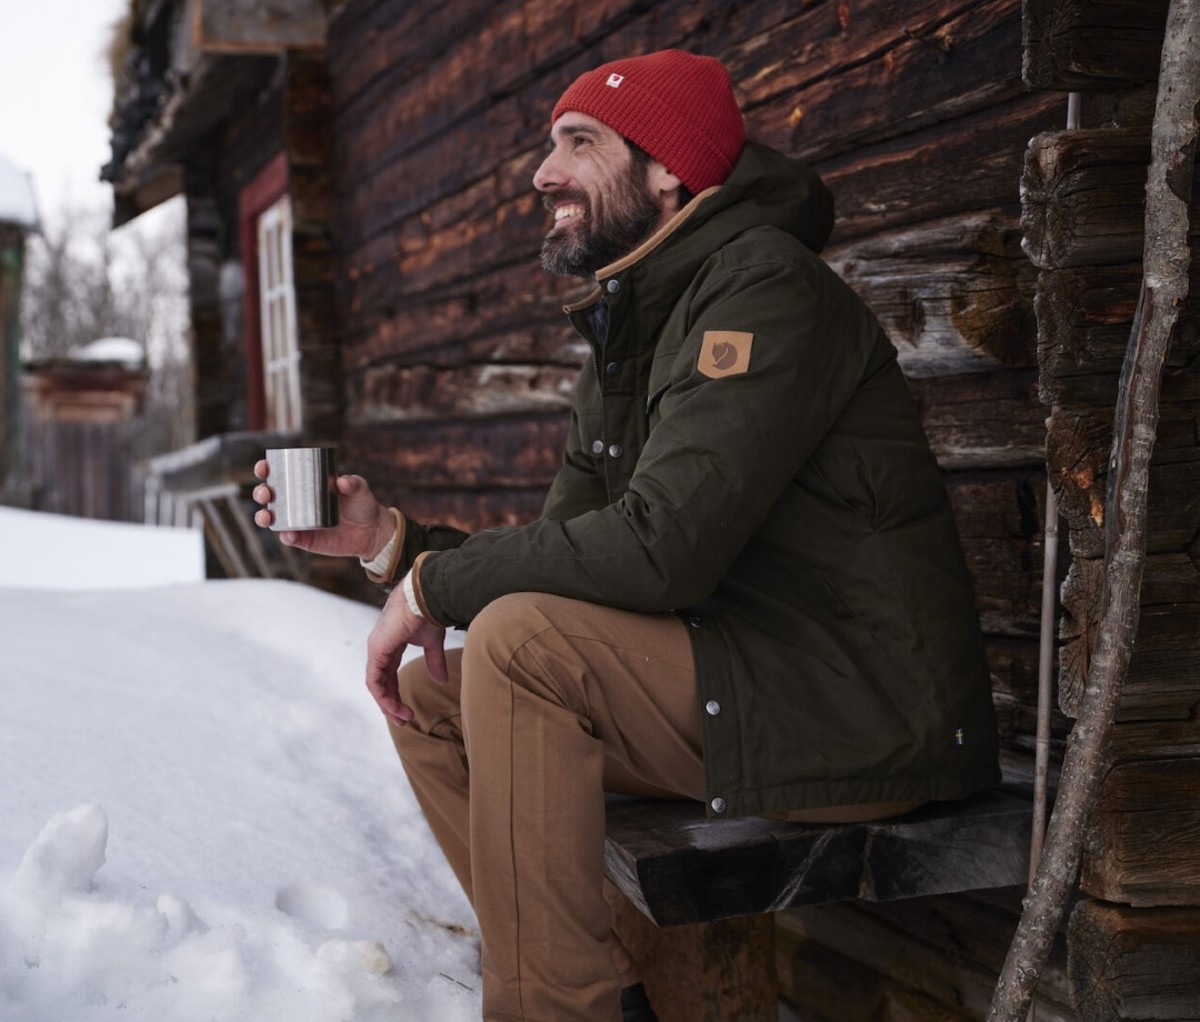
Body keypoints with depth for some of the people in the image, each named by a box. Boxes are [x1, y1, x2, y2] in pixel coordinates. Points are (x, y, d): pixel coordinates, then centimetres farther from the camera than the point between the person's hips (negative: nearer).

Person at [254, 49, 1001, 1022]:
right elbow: (559, 556, 14)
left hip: (868, 714, -9)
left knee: (517, 645, -24)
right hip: (739, 687, 9)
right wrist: (388, 537, 0)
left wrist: (434, 583, -13)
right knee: (431, 695, 6)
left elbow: (663, 546, -26)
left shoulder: (767, 286, -15)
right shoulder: (624, 342, 15)